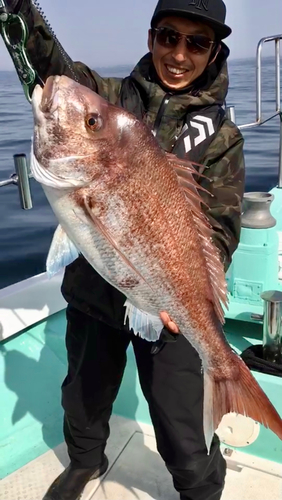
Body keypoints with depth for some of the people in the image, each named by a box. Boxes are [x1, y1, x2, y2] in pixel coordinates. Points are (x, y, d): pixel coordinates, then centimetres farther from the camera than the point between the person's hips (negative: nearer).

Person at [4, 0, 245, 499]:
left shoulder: (221, 136, -3)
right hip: (93, 289, 3)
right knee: (83, 399, 25)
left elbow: (220, 228, -10)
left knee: (184, 436, 5)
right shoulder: (110, 97, 1)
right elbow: (47, 60, -14)